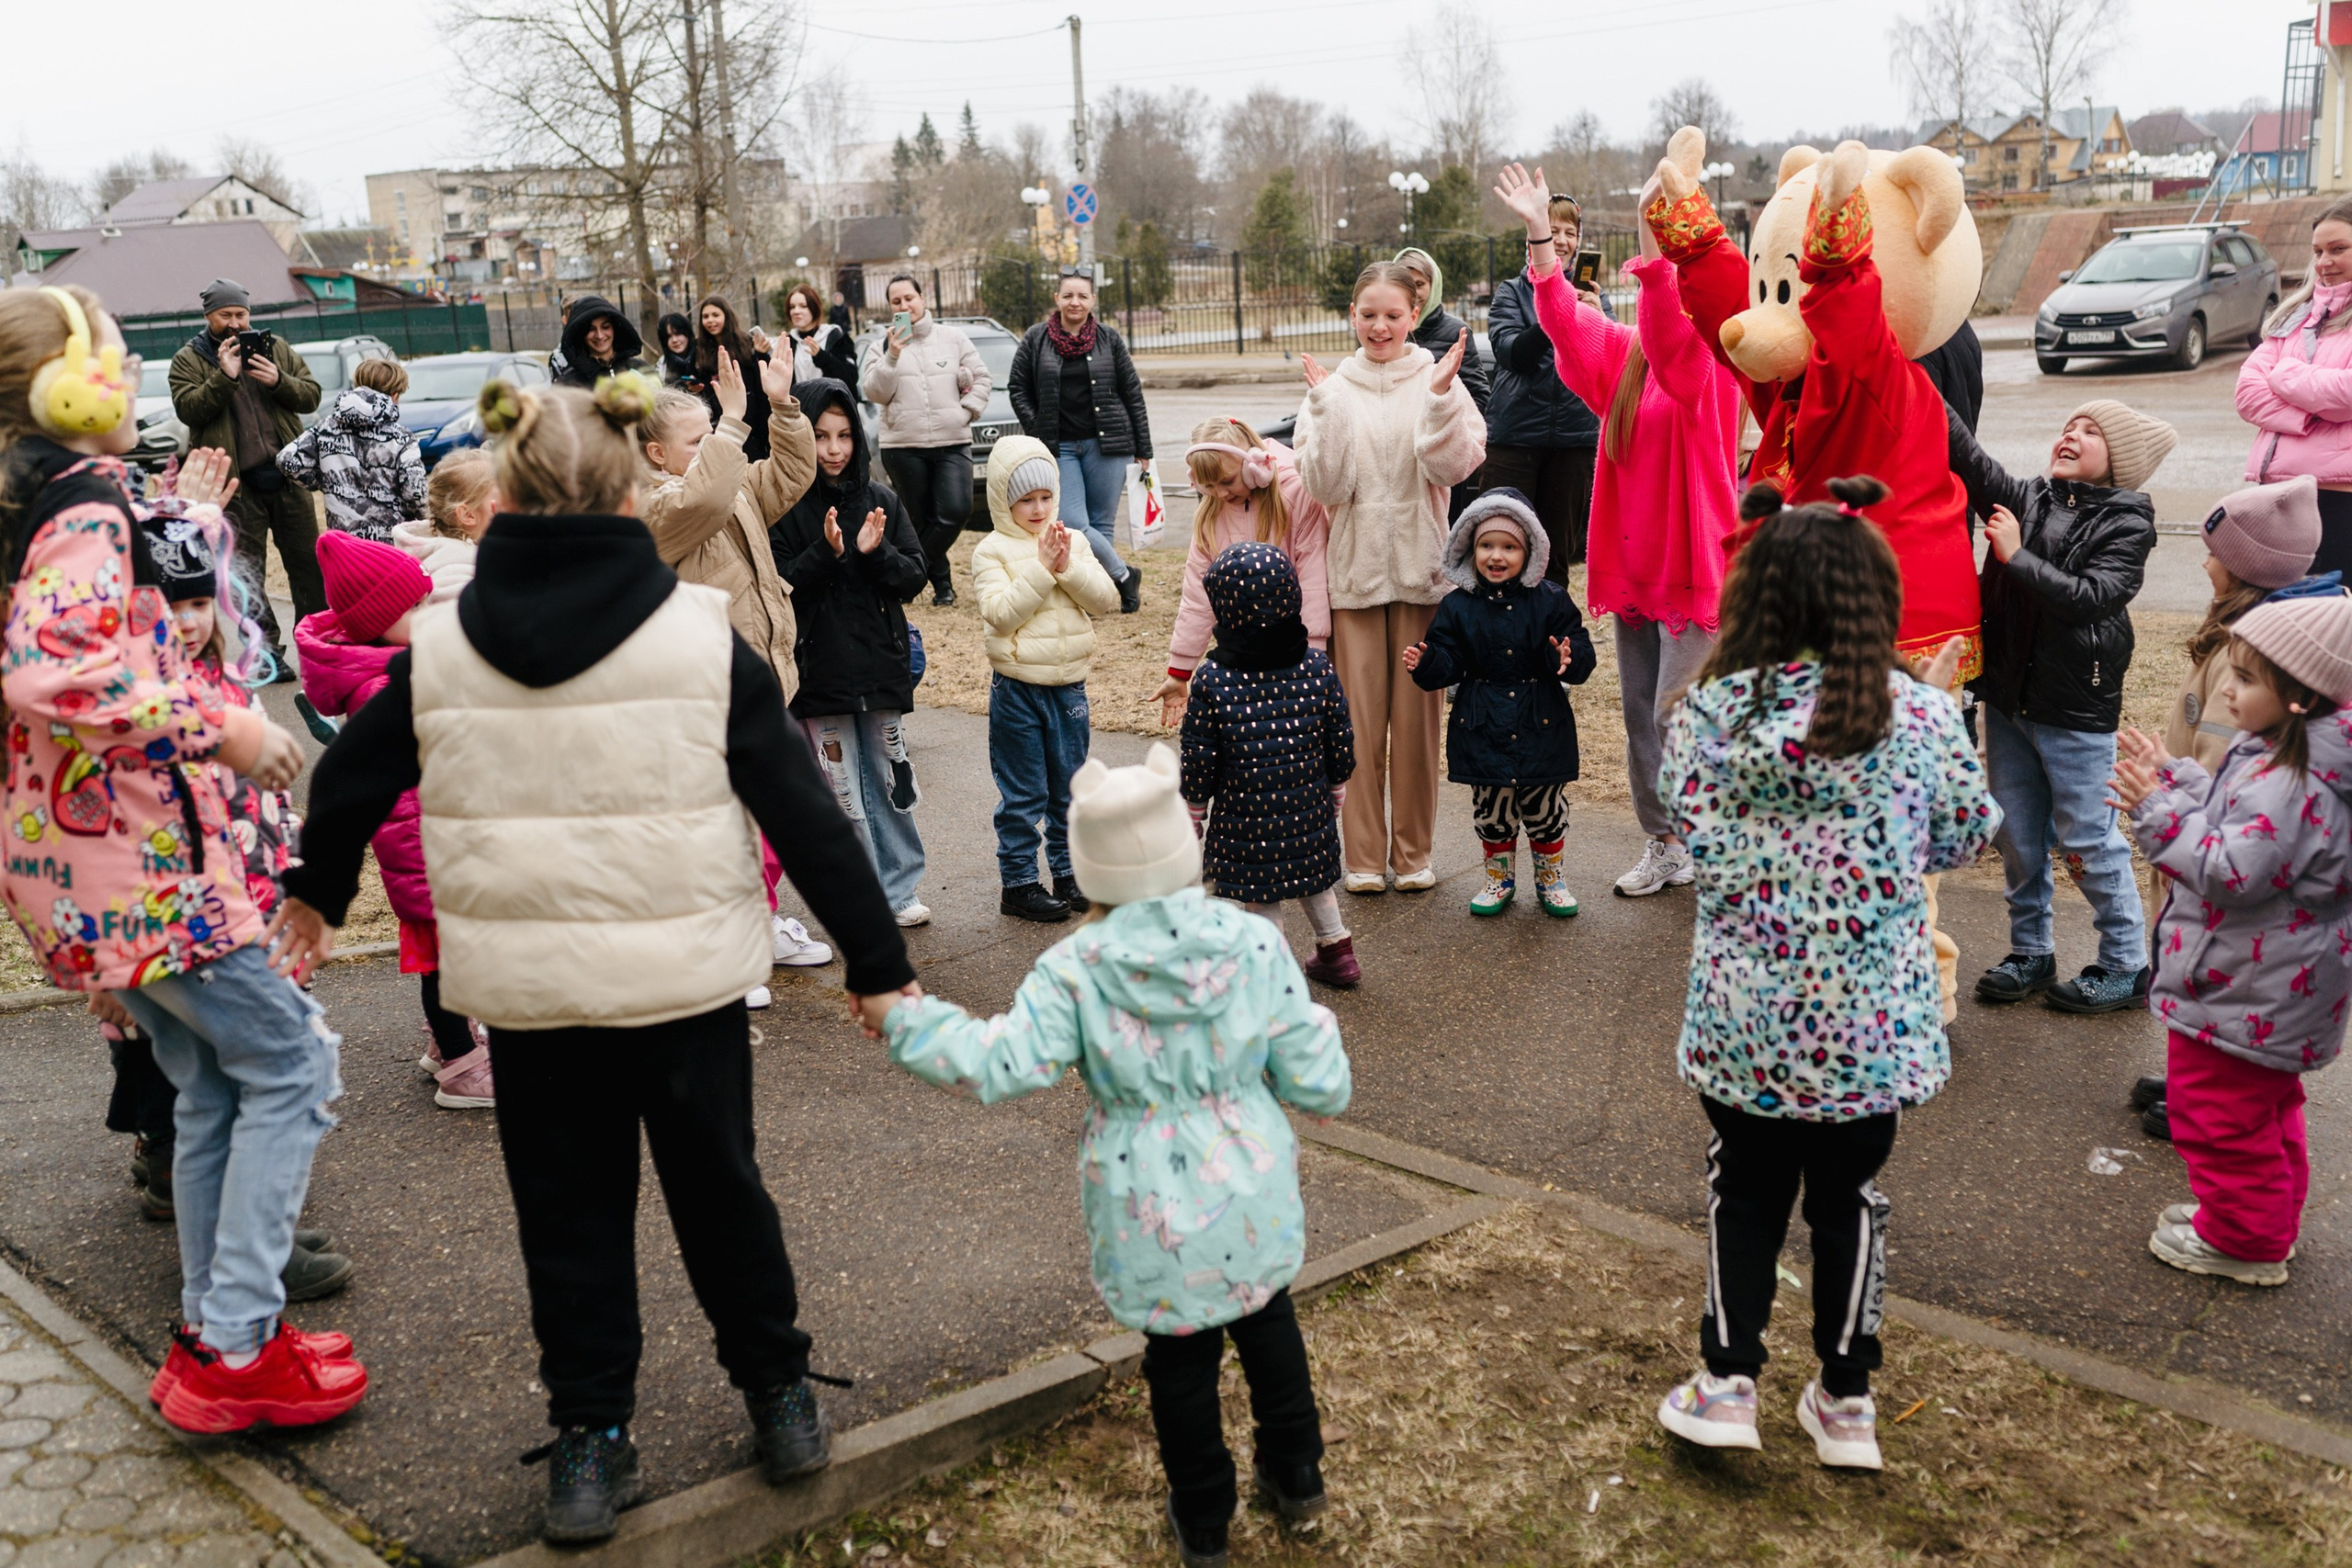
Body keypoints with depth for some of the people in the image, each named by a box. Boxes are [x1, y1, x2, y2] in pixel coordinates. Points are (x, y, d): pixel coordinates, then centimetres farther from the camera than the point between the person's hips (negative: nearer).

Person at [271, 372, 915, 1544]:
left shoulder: (439, 643, -3)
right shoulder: (699, 634, -10)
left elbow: (351, 779, 12)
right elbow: (803, 812, -7)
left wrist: (318, 893, 31)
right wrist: (878, 961, 0)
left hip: (526, 985, 1)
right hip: (684, 973, -1)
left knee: (568, 1208, 15)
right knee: (717, 1183, 16)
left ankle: (589, 1442, 22)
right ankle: (779, 1396, 30)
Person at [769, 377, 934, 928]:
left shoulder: (881, 502, 5)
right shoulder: (785, 508, -6)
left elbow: (914, 576, 2)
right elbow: (779, 587, -11)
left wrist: (875, 553, -15)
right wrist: (826, 552, -24)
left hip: (881, 665, 3)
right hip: (820, 670, -3)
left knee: (892, 781, 10)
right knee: (843, 792, 4)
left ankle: (899, 891, 22)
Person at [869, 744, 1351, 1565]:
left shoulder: (1075, 969, -16)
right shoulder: (1256, 945, -11)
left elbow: (1000, 1064, -20)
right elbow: (1318, 1086, -8)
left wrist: (905, 1020, -6)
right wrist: (1317, 1029, 15)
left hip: (1154, 1212, -2)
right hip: (1253, 1199, 2)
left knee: (1181, 1354, 15)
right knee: (1266, 1317, 27)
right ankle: (1295, 1474, 44)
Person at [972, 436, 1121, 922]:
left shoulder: (1072, 541, 5)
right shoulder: (991, 551, -6)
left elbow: (1105, 599, -3)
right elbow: (1001, 613, -18)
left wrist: (1068, 567, -17)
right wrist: (1041, 569, -21)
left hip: (1069, 686, 4)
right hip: (1017, 688, -4)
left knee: (1069, 790, 14)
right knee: (1023, 795, 3)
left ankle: (1068, 873, 26)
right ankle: (1018, 882, 13)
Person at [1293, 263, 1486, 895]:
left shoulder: (1437, 381, 1)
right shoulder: (1332, 388, 3)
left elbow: (1456, 467, -11)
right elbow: (1326, 486, -6)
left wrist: (1439, 396, -20)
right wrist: (1326, 407, -14)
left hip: (1420, 569, -1)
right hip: (1353, 570, 1)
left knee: (1416, 714, 5)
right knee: (1359, 717, 3)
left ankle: (1413, 851, 16)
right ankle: (1363, 854, 13)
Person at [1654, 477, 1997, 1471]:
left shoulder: (1708, 711, -10)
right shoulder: (1913, 714, -11)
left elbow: (1691, 823, 1)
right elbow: (1963, 837, 1)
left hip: (1742, 1015, 0)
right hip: (1870, 1019, 0)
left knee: (1744, 1188, 18)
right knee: (1849, 1197, 16)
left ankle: (1727, 1381, 24)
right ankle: (1845, 1401, 27)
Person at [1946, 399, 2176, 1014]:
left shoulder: (2127, 524, -6)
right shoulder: (2026, 498, 6)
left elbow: (2089, 596, -19)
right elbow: (1968, 457, -7)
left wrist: (2016, 556, -18)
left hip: (2076, 711, -5)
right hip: (2007, 698, 5)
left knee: (2088, 841, 2)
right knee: (2018, 836, 14)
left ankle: (2127, 965, 17)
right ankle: (2031, 953, 29)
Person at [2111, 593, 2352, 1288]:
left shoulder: (2291, 783, -30)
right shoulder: (2275, 755, 2)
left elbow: (2235, 869, -32)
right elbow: (2228, 820, 16)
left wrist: (2159, 811, -27)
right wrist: (2173, 778, 8)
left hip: (2245, 993, -11)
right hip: (2268, 987, 11)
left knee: (2219, 1109, 5)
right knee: (2264, 1107, 26)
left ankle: (2243, 1239, 20)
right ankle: (2270, 1216, 43)